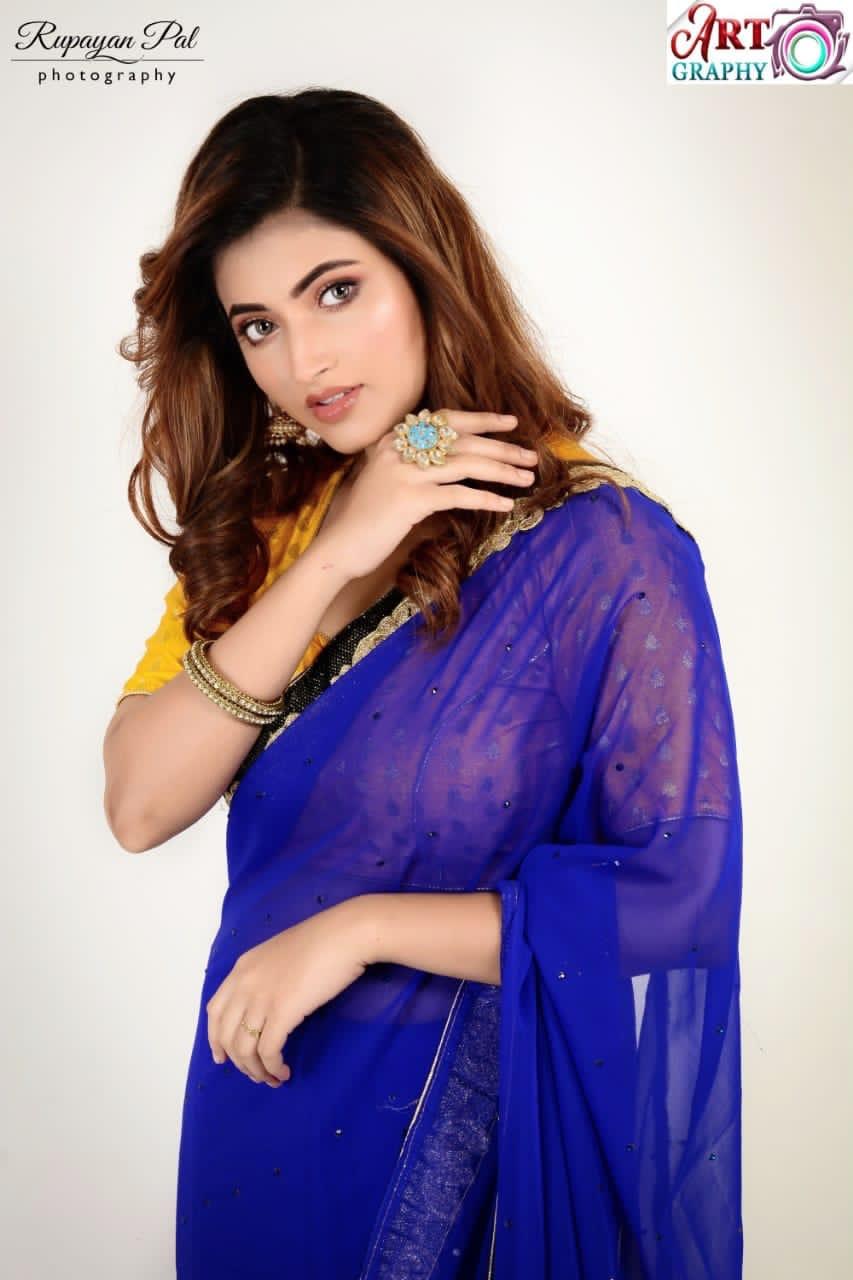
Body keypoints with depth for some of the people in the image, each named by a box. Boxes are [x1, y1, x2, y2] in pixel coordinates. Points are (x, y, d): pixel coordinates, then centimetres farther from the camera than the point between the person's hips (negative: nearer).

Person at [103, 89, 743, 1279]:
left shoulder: (606, 549, -19)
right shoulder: (256, 518, -4)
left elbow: (681, 898, -19)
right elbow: (139, 809, -13)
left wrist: (362, 926, -21)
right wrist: (329, 561, -23)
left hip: (465, 1131, -4)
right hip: (259, 1084, 5)